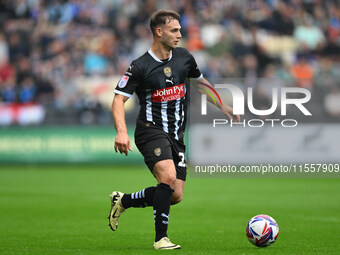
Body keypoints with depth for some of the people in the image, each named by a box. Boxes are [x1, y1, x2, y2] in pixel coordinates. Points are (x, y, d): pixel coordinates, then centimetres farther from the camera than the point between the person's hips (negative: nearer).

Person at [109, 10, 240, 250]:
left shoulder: (184, 57, 7)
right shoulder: (140, 66, -9)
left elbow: (201, 81, 27)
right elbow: (119, 99, -11)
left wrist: (223, 106, 28)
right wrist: (122, 132, -26)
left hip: (176, 135, 6)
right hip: (151, 131, -6)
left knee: (175, 196, 0)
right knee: (168, 176, -29)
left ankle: (123, 201, 22)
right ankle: (161, 238, -18)